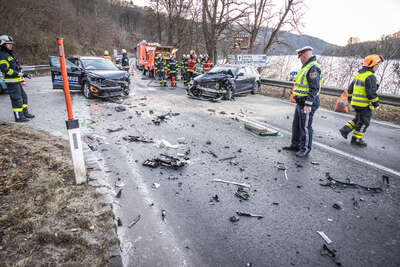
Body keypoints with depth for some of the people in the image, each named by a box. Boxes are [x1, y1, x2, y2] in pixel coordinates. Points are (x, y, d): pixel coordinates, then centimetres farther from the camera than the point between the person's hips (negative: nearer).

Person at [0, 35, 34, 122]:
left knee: (24, 97, 16)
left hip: (17, 81, 10)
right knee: (17, 99, -7)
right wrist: (17, 73, -23)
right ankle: (18, 117, -1)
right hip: (11, 82, -10)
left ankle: (25, 113, 27)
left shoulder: (9, 54, 19)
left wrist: (22, 74, 17)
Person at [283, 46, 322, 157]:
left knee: (305, 127, -2)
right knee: (296, 125, 17)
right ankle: (295, 145, 29)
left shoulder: (313, 68, -17)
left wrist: (308, 104, -27)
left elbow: (314, 88, -23)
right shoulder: (306, 67, 16)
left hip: (307, 104, -10)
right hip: (301, 102, 10)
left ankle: (305, 149, 11)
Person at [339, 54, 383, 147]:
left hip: (356, 102, 8)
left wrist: (350, 98, 27)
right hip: (364, 104, -8)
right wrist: (375, 102, -10)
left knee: (358, 119, 22)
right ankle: (356, 139, 11)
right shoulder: (370, 77, -18)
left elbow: (351, 88, 18)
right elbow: (371, 92, -21)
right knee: (364, 122, 4)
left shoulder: (359, 74, 10)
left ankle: (345, 130, 16)